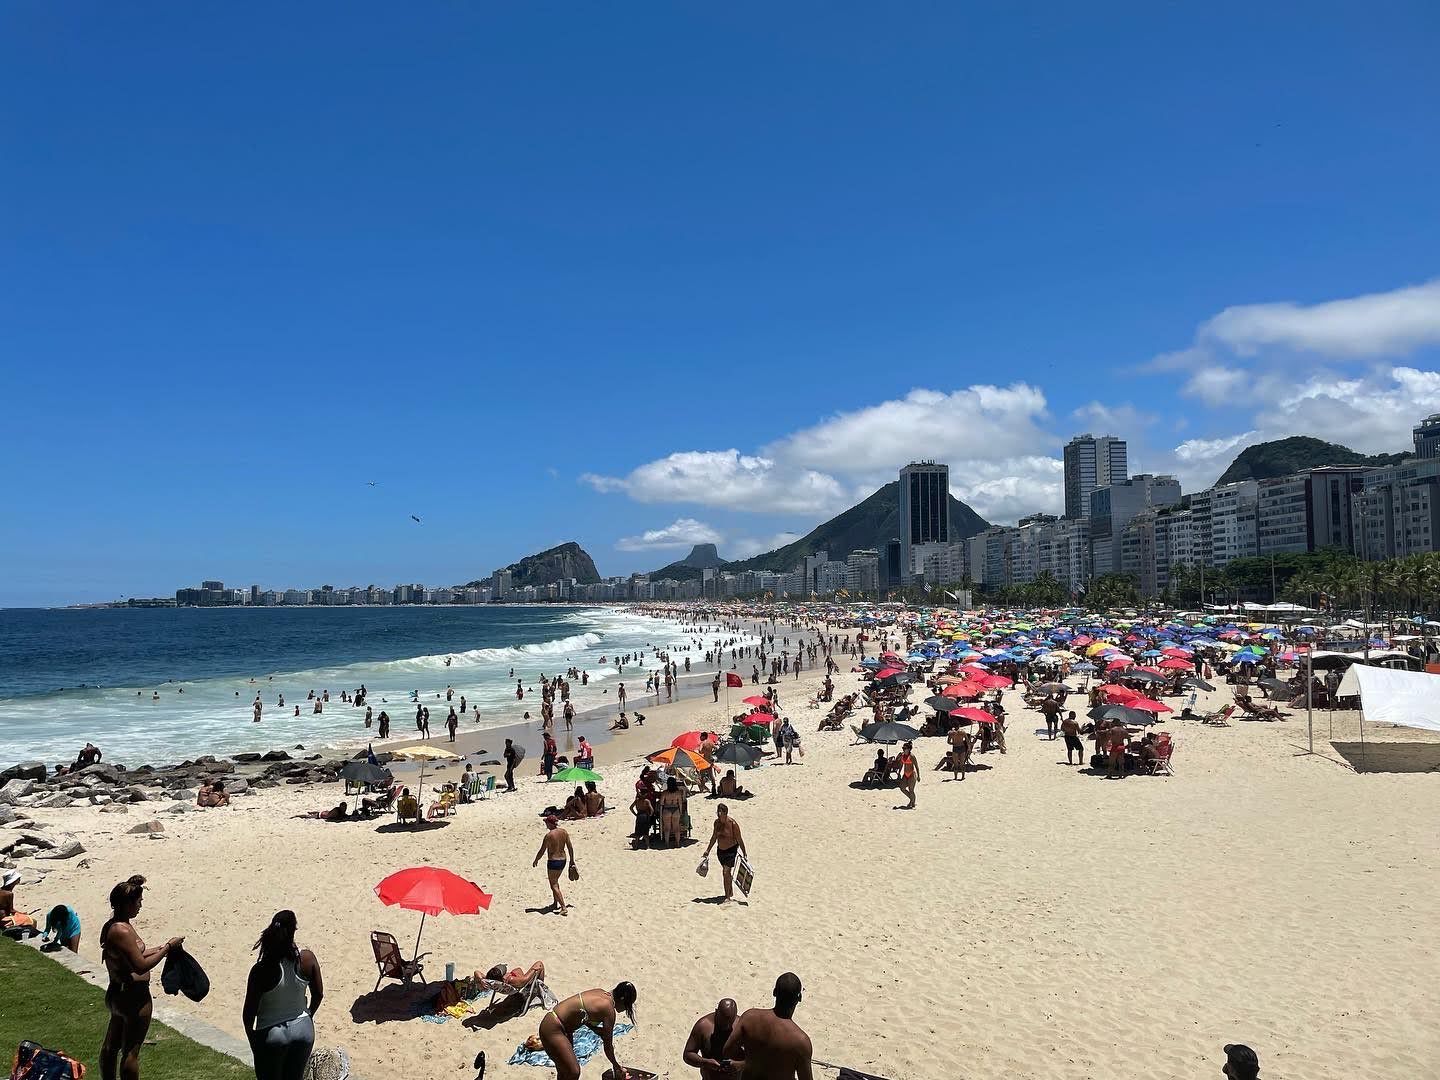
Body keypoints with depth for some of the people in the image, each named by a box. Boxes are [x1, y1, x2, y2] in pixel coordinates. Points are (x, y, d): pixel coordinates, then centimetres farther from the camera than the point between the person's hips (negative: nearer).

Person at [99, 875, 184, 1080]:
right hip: (134, 996, -10)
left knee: (111, 1044, 23)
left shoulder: (110, 926, 5)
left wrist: (160, 949, 12)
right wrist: (167, 948, -16)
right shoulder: (123, 931, -26)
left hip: (116, 993, 10)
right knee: (131, 1050, 3)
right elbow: (141, 966, -25)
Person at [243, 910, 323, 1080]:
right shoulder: (308, 958, -16)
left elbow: (249, 1012, -13)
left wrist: (251, 1035, 6)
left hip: (272, 1034, -3)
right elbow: (318, 994, -2)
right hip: (303, 1029, 3)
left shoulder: (261, 971, -24)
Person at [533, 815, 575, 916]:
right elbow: (570, 847, 6)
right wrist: (572, 860, 16)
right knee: (555, 882, 25)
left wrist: (536, 861, 4)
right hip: (563, 860, 7)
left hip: (553, 861, -7)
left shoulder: (549, 835, -18)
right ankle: (555, 904, 34)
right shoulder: (564, 832, 1)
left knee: (554, 886, 0)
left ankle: (563, 908, -8)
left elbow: (542, 851, -12)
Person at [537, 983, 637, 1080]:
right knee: (573, 1072, -7)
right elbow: (608, 1045, -8)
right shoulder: (609, 1009, -18)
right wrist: (616, 1066, 6)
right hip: (552, 1029, -10)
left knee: (564, 1068, 20)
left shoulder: (601, 993, 5)